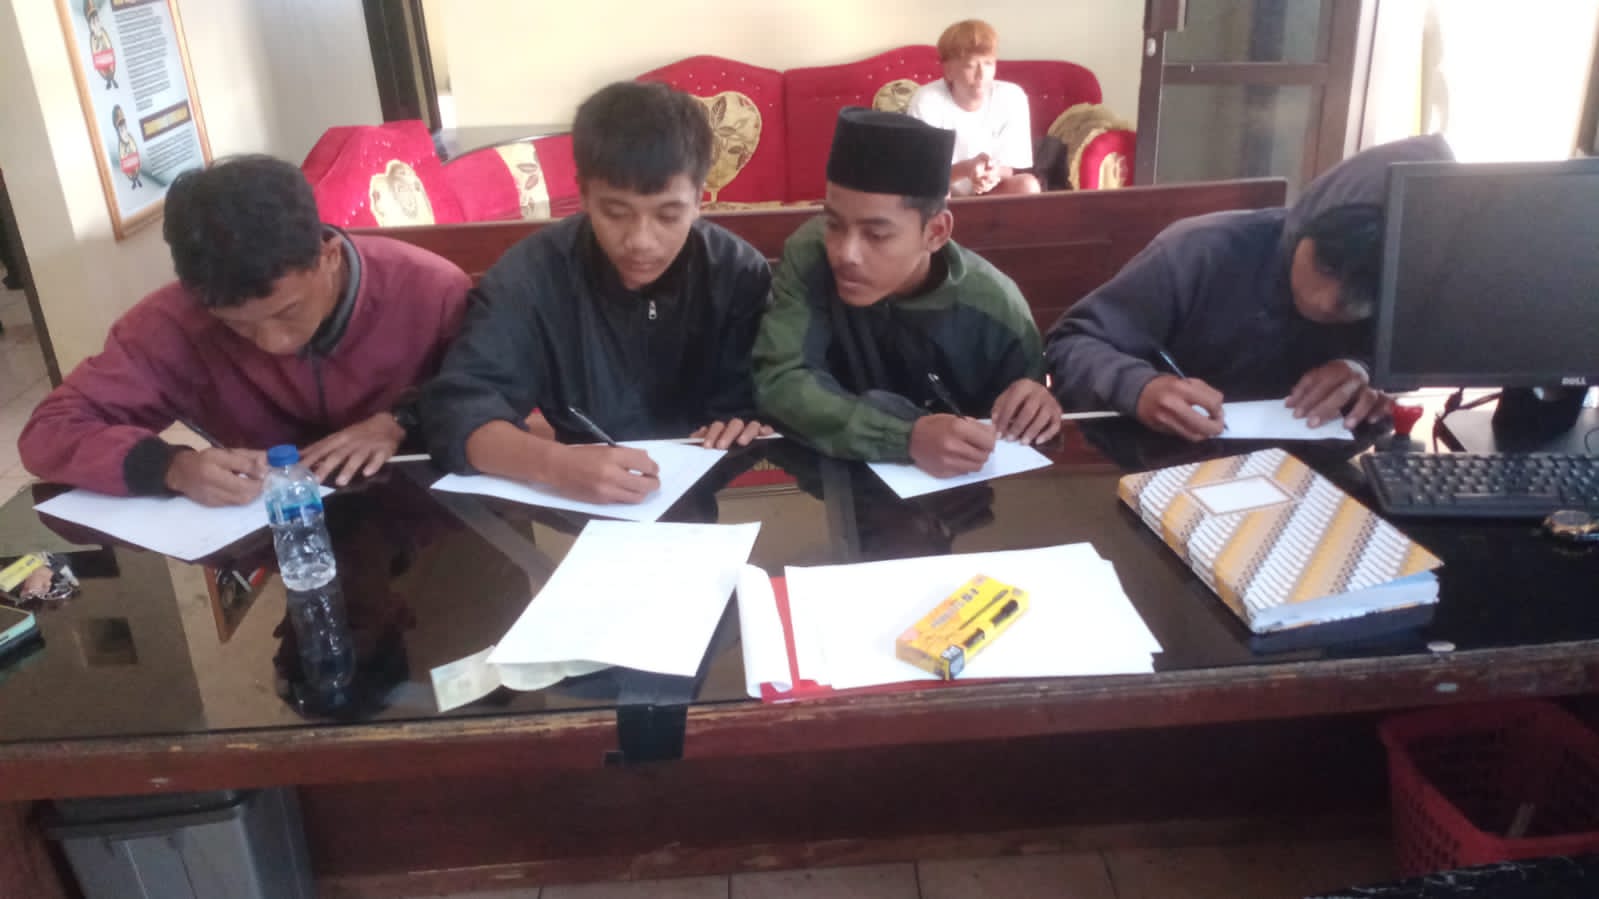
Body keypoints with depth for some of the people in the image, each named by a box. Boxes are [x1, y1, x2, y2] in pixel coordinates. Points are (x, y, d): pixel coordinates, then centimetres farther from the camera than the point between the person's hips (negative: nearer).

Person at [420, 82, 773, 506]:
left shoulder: (740, 274, -8)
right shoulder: (531, 275, -13)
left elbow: (767, 403, 1)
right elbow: (455, 408, -21)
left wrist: (750, 426, -23)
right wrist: (553, 465, -39)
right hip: (575, 509, -1)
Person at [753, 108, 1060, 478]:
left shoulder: (994, 307, -14)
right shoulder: (810, 255, -16)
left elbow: (1023, 433, 0)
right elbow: (779, 382, -26)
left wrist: (1035, 409, -23)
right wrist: (907, 438, -37)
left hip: (958, 491, 1)